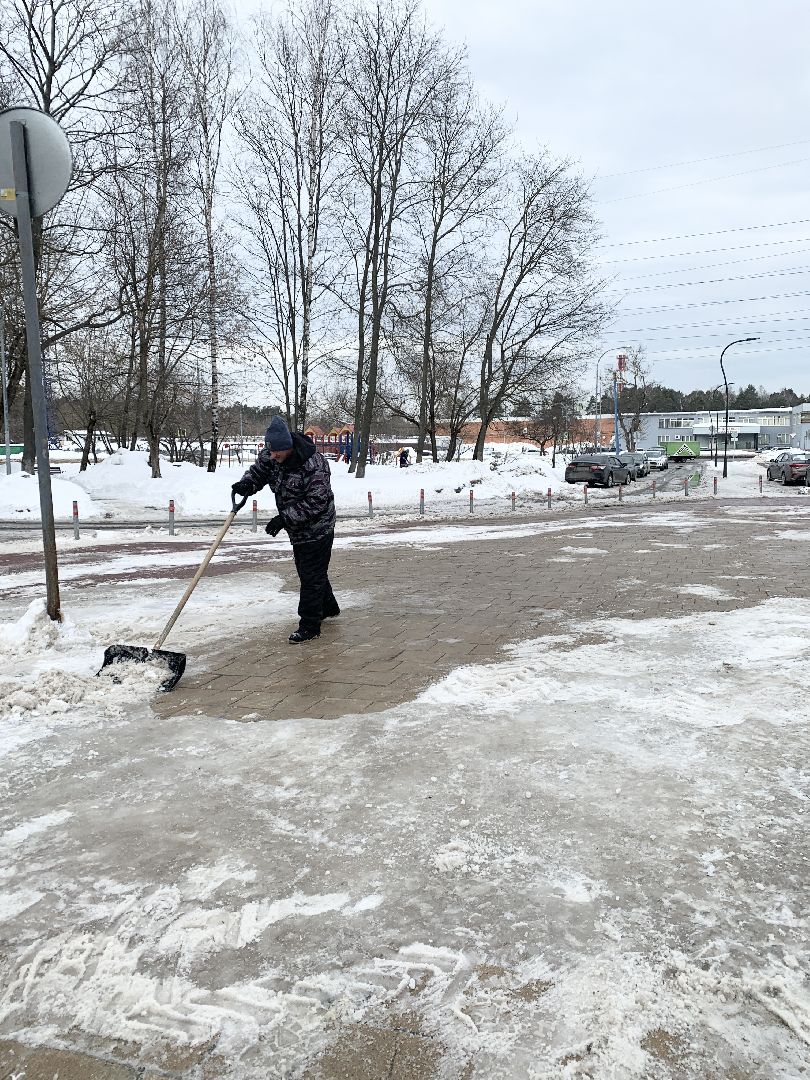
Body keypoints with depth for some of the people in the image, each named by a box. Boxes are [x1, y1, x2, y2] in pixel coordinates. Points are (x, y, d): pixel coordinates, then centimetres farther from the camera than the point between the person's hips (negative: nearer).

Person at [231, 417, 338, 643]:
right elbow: (258, 471, 4)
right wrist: (247, 483, -21)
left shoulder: (314, 464, -29)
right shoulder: (270, 456, -6)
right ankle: (328, 608, 41)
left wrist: (284, 518, -31)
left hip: (317, 529, -9)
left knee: (312, 576, -3)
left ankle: (309, 626, 6)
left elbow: (315, 503, -29)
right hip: (297, 529, 9)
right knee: (306, 571, 21)